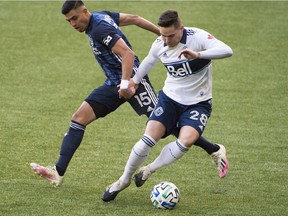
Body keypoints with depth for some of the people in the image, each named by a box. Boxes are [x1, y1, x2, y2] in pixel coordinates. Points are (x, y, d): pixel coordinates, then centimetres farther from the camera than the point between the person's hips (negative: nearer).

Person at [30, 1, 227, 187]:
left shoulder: (100, 29, -20)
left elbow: (127, 53, -28)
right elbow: (134, 19, 12)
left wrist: (126, 84, -35)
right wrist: (162, 34, 18)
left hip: (132, 81, -10)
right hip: (113, 84, 10)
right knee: (79, 118, -2)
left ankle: (214, 151, 7)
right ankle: (58, 172, -6)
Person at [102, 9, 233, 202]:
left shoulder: (198, 37, -21)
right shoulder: (159, 45, -6)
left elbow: (227, 51, -37)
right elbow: (149, 61, 18)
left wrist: (197, 54, -49)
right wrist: (135, 80, 30)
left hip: (198, 103, -3)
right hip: (170, 98, 3)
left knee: (187, 141, -28)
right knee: (149, 138, -15)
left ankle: (149, 170, -4)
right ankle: (124, 181, 6)